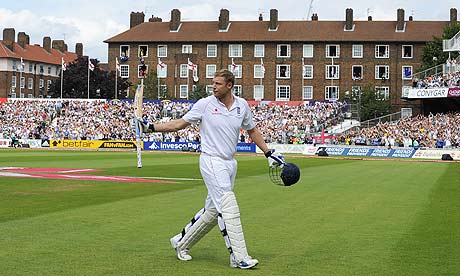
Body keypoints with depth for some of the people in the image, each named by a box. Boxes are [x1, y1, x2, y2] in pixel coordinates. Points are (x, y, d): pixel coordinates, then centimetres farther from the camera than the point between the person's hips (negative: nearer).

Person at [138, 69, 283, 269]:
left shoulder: (242, 105, 6)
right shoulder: (205, 104, -6)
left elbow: (252, 130, 19)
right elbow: (180, 124, 1)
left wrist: (268, 153, 16)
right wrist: (152, 127, -7)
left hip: (230, 163, 6)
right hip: (212, 162, -6)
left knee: (212, 210, 12)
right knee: (229, 208, -13)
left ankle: (182, 242, 29)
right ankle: (239, 258, -11)